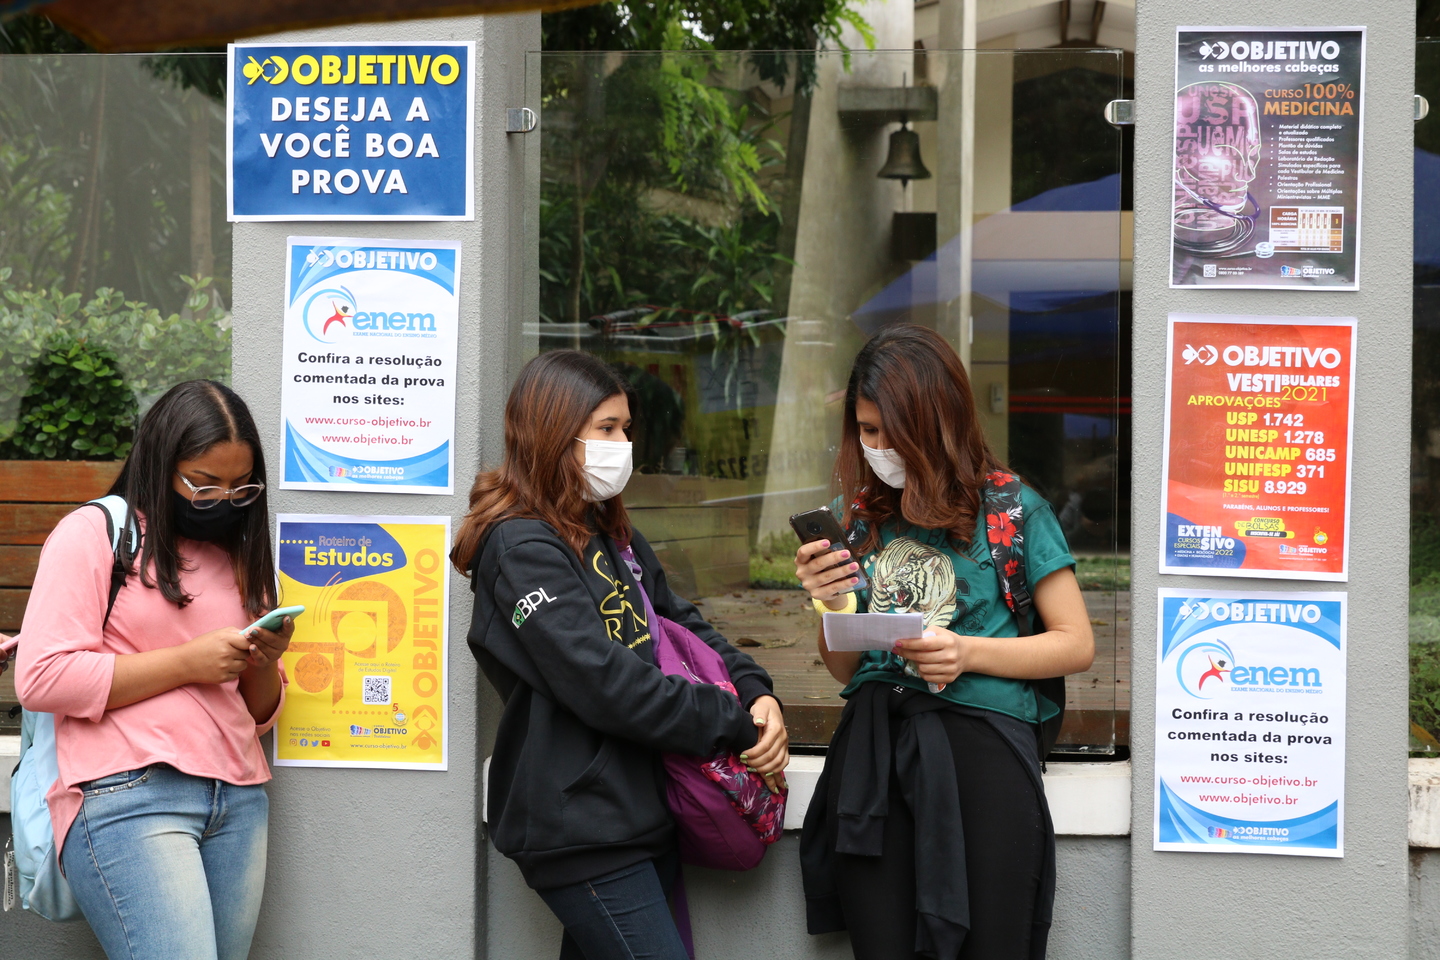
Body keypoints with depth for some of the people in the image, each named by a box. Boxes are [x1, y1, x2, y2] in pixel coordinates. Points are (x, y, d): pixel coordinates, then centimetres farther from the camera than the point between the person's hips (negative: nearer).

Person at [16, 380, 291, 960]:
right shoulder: (93, 533, 2)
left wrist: (264, 662, 3)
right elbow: (42, 679, -9)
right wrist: (187, 662, -9)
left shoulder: (238, 556, 22)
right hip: (127, 797, -6)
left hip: (238, 801, 6)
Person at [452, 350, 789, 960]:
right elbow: (602, 682, -21)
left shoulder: (613, 535, 17)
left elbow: (683, 626, 16)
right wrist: (736, 728, -16)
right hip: (579, 830, -9)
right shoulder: (524, 547, -13)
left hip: (642, 810, 9)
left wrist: (756, 693, -4)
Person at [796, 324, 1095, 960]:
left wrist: (969, 654, -11)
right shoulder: (857, 514, 14)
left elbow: (1075, 644, 3)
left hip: (982, 747, -3)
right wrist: (832, 608, -2)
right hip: (872, 753, 4)